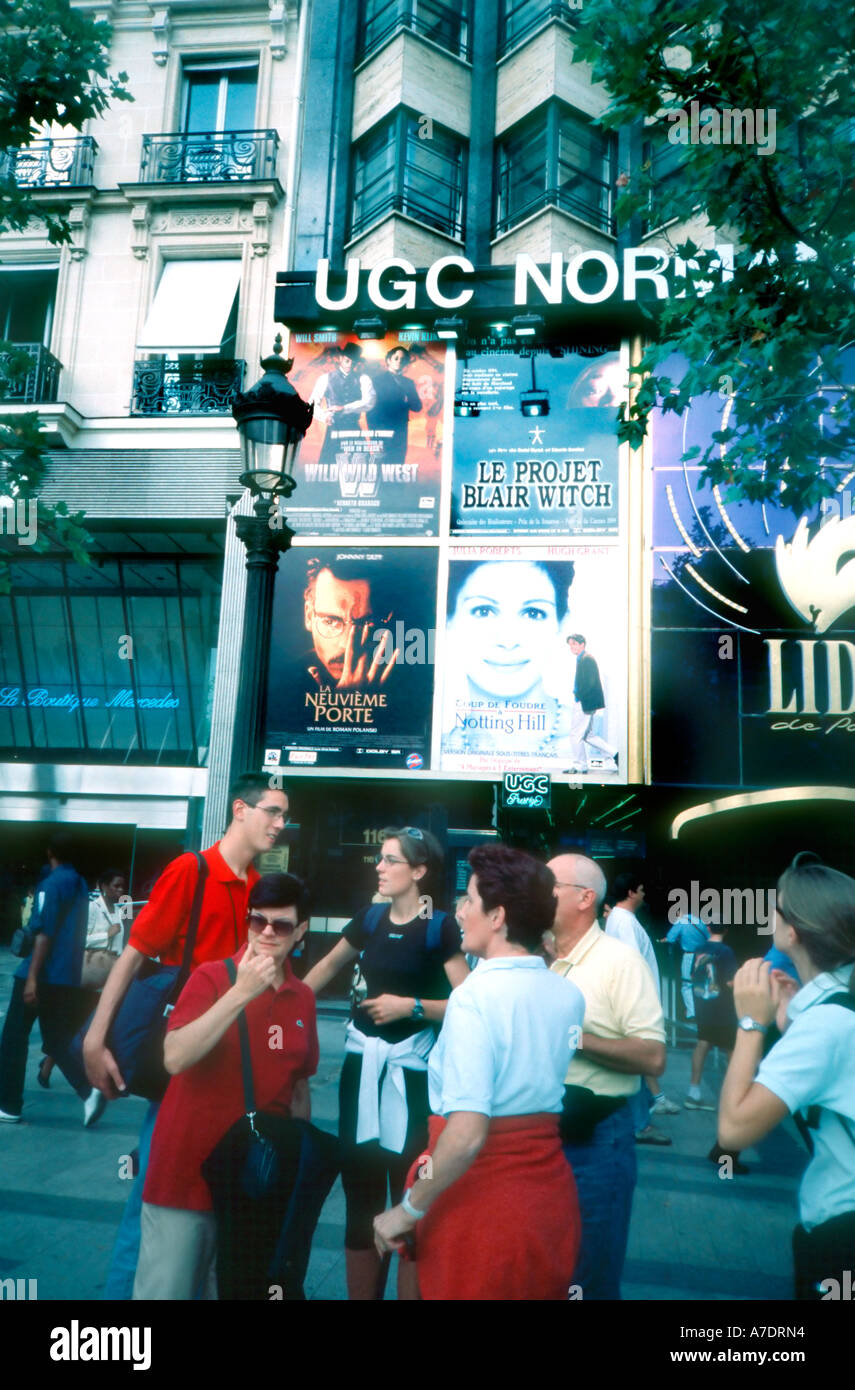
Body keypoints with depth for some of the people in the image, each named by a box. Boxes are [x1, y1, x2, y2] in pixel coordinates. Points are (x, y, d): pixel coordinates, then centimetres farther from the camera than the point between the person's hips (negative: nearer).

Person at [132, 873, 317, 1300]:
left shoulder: (303, 999, 4)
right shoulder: (212, 977, -8)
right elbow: (175, 1058, -21)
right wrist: (242, 993, -25)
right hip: (188, 1173, -4)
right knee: (166, 1289, 2)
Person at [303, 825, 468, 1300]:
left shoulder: (441, 928, -10)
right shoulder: (370, 918, 6)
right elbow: (330, 964, 22)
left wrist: (412, 1006, -20)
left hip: (411, 1066, -5)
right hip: (362, 1060, 5)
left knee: (408, 1193, -1)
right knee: (359, 1189, 12)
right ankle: (359, 1290, 27)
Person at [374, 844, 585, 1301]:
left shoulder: (475, 997, -20)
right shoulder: (569, 996, -1)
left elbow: (467, 1134, -26)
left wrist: (408, 1210, -14)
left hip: (478, 1198, -6)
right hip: (551, 1193, 6)